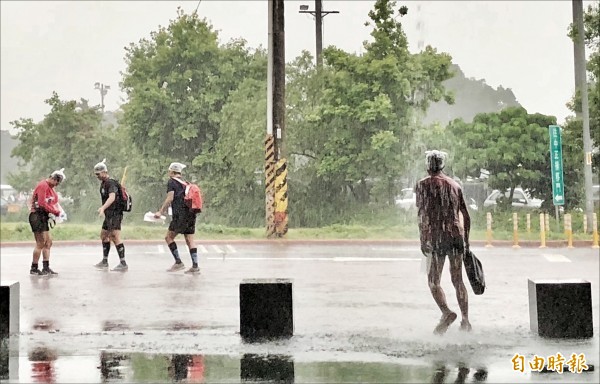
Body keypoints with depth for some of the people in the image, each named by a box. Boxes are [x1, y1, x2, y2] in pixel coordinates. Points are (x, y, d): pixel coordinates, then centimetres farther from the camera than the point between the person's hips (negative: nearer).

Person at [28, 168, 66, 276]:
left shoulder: (50, 187, 17)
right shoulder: (43, 185, -15)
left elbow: (54, 202, 16)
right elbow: (42, 204, -22)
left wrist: (57, 211, -2)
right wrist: (55, 212, -15)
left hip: (43, 217, 10)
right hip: (37, 215, -10)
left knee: (48, 242, 10)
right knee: (41, 243, -9)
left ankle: (46, 268, 14)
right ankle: (34, 269, -2)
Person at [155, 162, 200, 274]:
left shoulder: (171, 182, 0)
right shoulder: (185, 183, 20)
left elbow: (170, 198, -9)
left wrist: (160, 212, -8)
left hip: (180, 214, -7)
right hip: (191, 214, 7)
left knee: (169, 237, 4)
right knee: (190, 240, 6)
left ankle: (178, 262, -2)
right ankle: (195, 266, -1)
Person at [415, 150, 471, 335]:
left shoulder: (423, 185, 0)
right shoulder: (454, 185, 14)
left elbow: (423, 213, -11)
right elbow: (466, 216, 15)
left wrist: (423, 239, -11)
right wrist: (465, 240, 23)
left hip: (436, 236, -4)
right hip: (456, 235, 4)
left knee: (433, 282, 2)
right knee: (458, 280, 12)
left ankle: (446, 312, -20)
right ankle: (465, 320, 10)